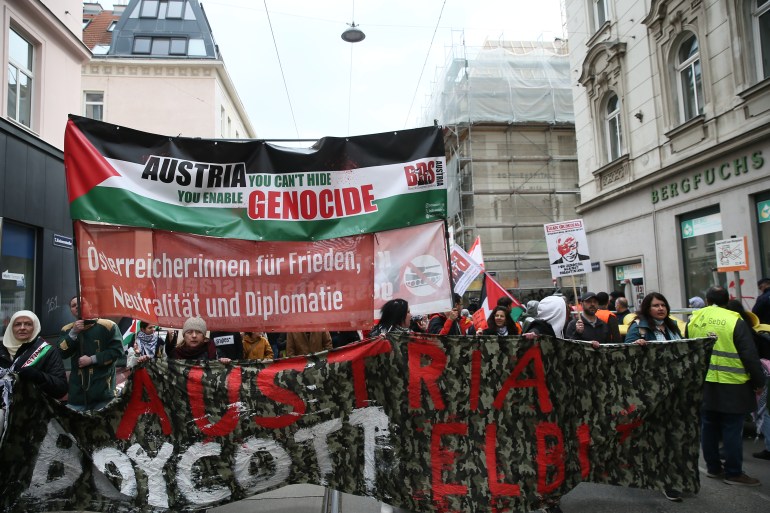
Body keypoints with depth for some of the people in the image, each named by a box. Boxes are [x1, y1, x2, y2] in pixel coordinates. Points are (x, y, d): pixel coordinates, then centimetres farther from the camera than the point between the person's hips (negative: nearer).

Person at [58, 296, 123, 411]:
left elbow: (117, 350, -7)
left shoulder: (107, 325, -3)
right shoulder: (67, 330, 12)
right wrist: (73, 333, -13)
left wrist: (92, 359, -13)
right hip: (78, 390, 4)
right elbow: (62, 353, -1)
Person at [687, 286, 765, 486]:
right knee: (732, 430, 4)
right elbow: (750, 355, -9)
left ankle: (713, 467, 24)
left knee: (708, 428, 13)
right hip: (731, 386, -5)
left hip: (703, 385, 5)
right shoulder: (735, 321, -12)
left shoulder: (693, 321, 3)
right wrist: (758, 382, 2)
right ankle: (733, 473, 13)